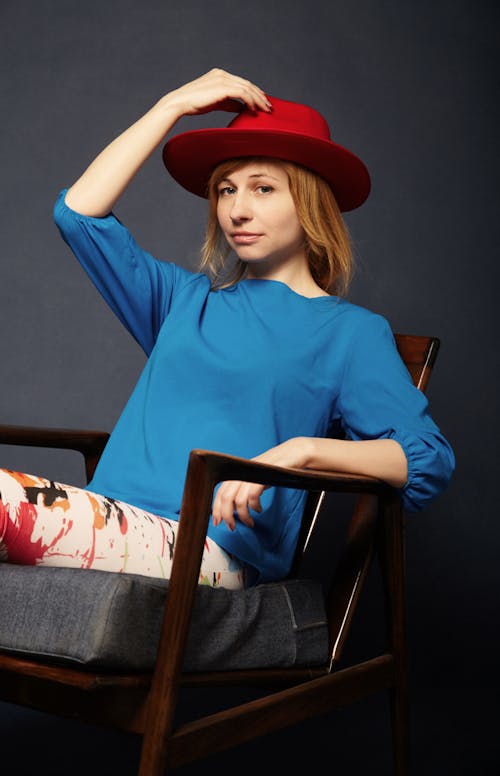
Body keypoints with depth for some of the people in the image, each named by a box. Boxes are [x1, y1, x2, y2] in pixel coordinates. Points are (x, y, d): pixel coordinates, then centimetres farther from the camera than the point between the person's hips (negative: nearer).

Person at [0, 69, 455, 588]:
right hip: (111, 524, 5)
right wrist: (174, 105, 16)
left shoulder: (349, 331, 9)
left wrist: (301, 449, -18)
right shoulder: (188, 299, 21)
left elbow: (429, 462, -2)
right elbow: (79, 213, 14)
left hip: (212, 544, -5)